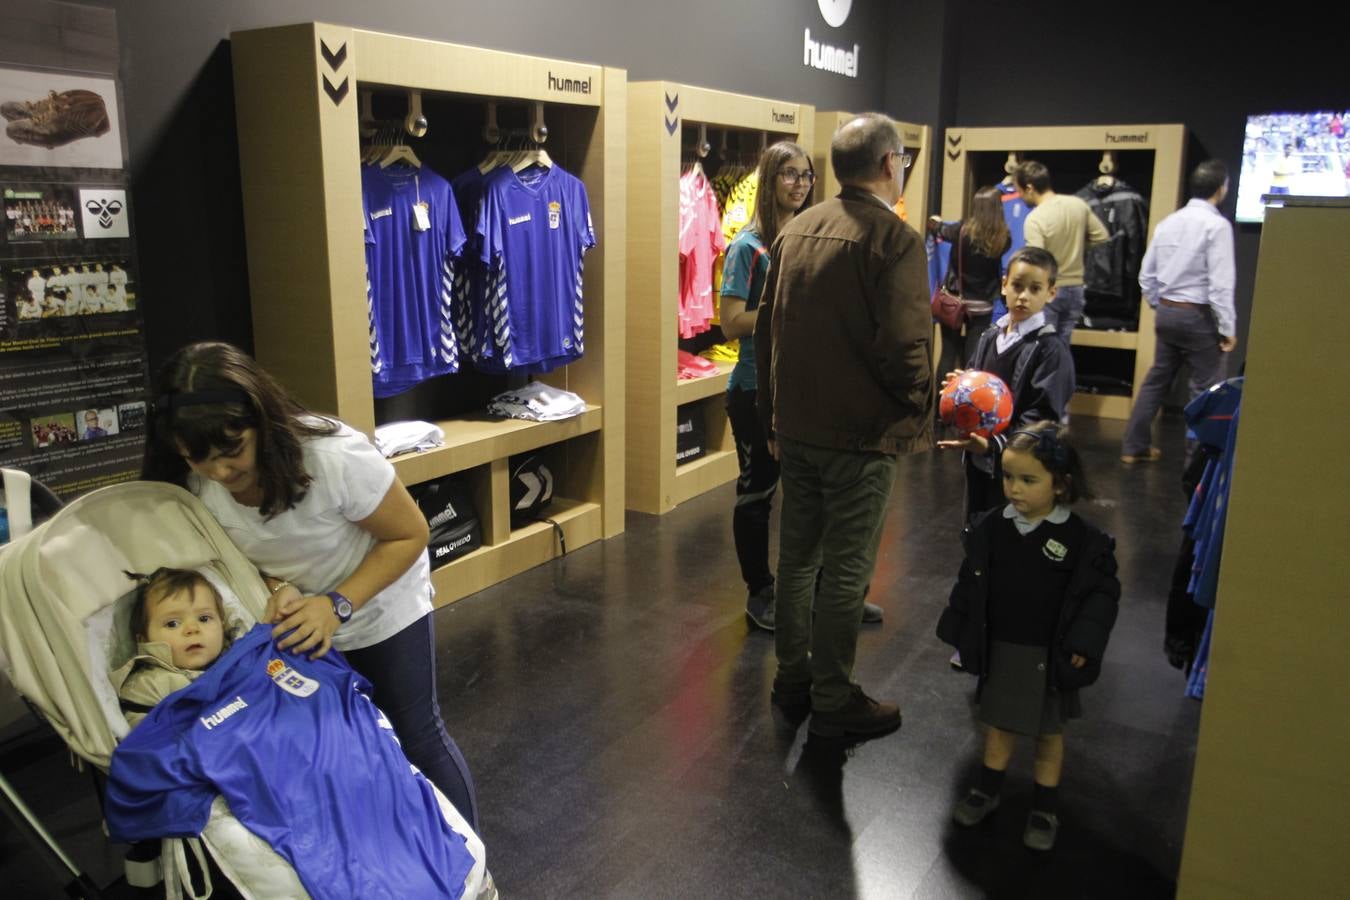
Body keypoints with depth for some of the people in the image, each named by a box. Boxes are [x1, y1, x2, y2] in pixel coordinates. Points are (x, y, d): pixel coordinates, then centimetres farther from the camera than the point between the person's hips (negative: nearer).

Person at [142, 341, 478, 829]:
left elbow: (409, 535, -22)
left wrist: (339, 605, -32)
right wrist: (276, 589, -23)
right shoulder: (194, 484, -19)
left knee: (417, 737, 5)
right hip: (301, 624, 4)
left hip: (380, 608, -4)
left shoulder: (335, 456, -35)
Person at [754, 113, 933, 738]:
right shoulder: (894, 238, -15)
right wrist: (918, 409, -2)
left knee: (796, 555, 17)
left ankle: (792, 679, 31)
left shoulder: (795, 230, 7)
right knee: (845, 570, 4)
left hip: (795, 426, 7)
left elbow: (766, 328, 11)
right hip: (861, 432, -7)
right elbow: (904, 345, -20)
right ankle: (834, 703, 17)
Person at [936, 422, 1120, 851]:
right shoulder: (991, 527, -7)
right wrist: (960, 632, 4)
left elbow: (1102, 593, -9)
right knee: (998, 724, 17)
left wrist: (1084, 642, -15)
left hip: (1049, 655, -2)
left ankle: (1045, 809, 30)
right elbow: (970, 585, 3)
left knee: (1048, 733, 14)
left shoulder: (1082, 539, -16)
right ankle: (987, 791, 35)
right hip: (999, 649, 3)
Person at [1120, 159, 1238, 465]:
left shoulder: (1167, 223, 6)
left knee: (1157, 380, 15)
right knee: (1206, 388, 2)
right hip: (1198, 315, -7)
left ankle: (1134, 447, 21)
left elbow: (1146, 276, 11)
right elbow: (1221, 284, -17)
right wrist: (1228, 328, -11)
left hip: (1167, 312, 7)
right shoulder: (1217, 225, -14)